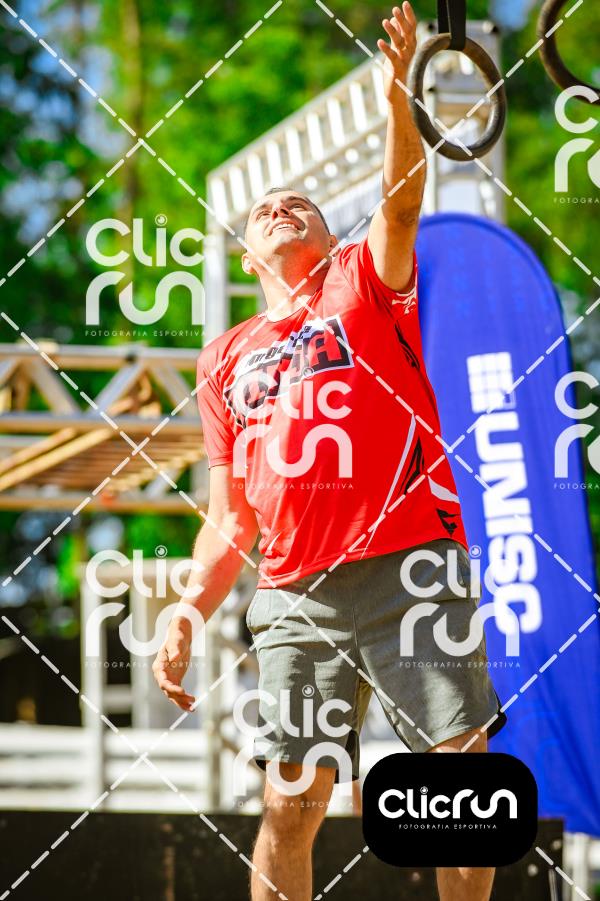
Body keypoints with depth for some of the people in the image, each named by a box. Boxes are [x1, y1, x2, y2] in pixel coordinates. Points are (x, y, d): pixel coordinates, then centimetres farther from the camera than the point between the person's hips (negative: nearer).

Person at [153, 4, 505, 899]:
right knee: (290, 803, -3)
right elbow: (230, 519, 20)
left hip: (409, 573, -3)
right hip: (295, 599, 3)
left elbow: (402, 200, -8)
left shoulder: (365, 286, 12)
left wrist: (397, 96, -24)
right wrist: (189, 616, 8)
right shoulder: (226, 362, 19)